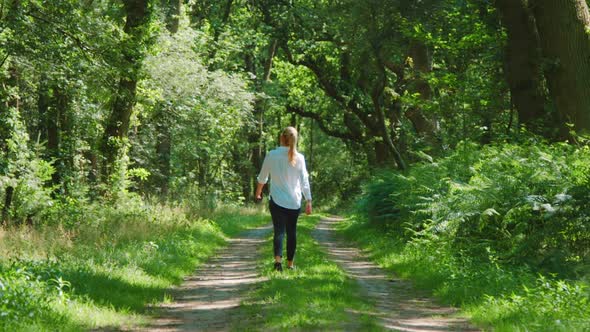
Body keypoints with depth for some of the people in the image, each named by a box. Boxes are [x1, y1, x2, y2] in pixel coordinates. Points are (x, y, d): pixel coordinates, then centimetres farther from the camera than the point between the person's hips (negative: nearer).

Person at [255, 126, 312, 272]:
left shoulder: (272, 155, -4)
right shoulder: (299, 158, -2)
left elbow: (262, 177, 7)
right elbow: (305, 181, -3)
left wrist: (258, 193, 24)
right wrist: (308, 201, 1)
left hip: (277, 200, -1)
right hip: (294, 202, 1)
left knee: (279, 230, -3)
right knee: (291, 232, 12)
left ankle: (278, 259, -24)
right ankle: (290, 263, 20)